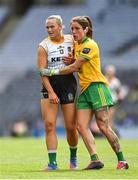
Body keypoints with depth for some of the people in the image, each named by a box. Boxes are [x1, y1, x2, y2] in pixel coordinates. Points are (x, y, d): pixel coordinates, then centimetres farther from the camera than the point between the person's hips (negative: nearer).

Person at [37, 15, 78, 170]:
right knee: (49, 124, -10)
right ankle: (52, 163, -7)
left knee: (71, 127, 1)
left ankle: (73, 157, 25)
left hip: (68, 84, 1)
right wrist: (51, 92, -18)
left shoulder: (71, 40, 5)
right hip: (49, 85, -1)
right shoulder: (44, 46, -3)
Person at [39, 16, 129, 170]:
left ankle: (121, 160, -3)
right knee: (81, 126, -7)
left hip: (96, 86, -8)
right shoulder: (76, 44, 16)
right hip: (84, 89, 8)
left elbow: (74, 67, -13)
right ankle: (95, 159, -12)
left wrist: (52, 72, -7)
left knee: (103, 126, -10)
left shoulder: (90, 45, -11)